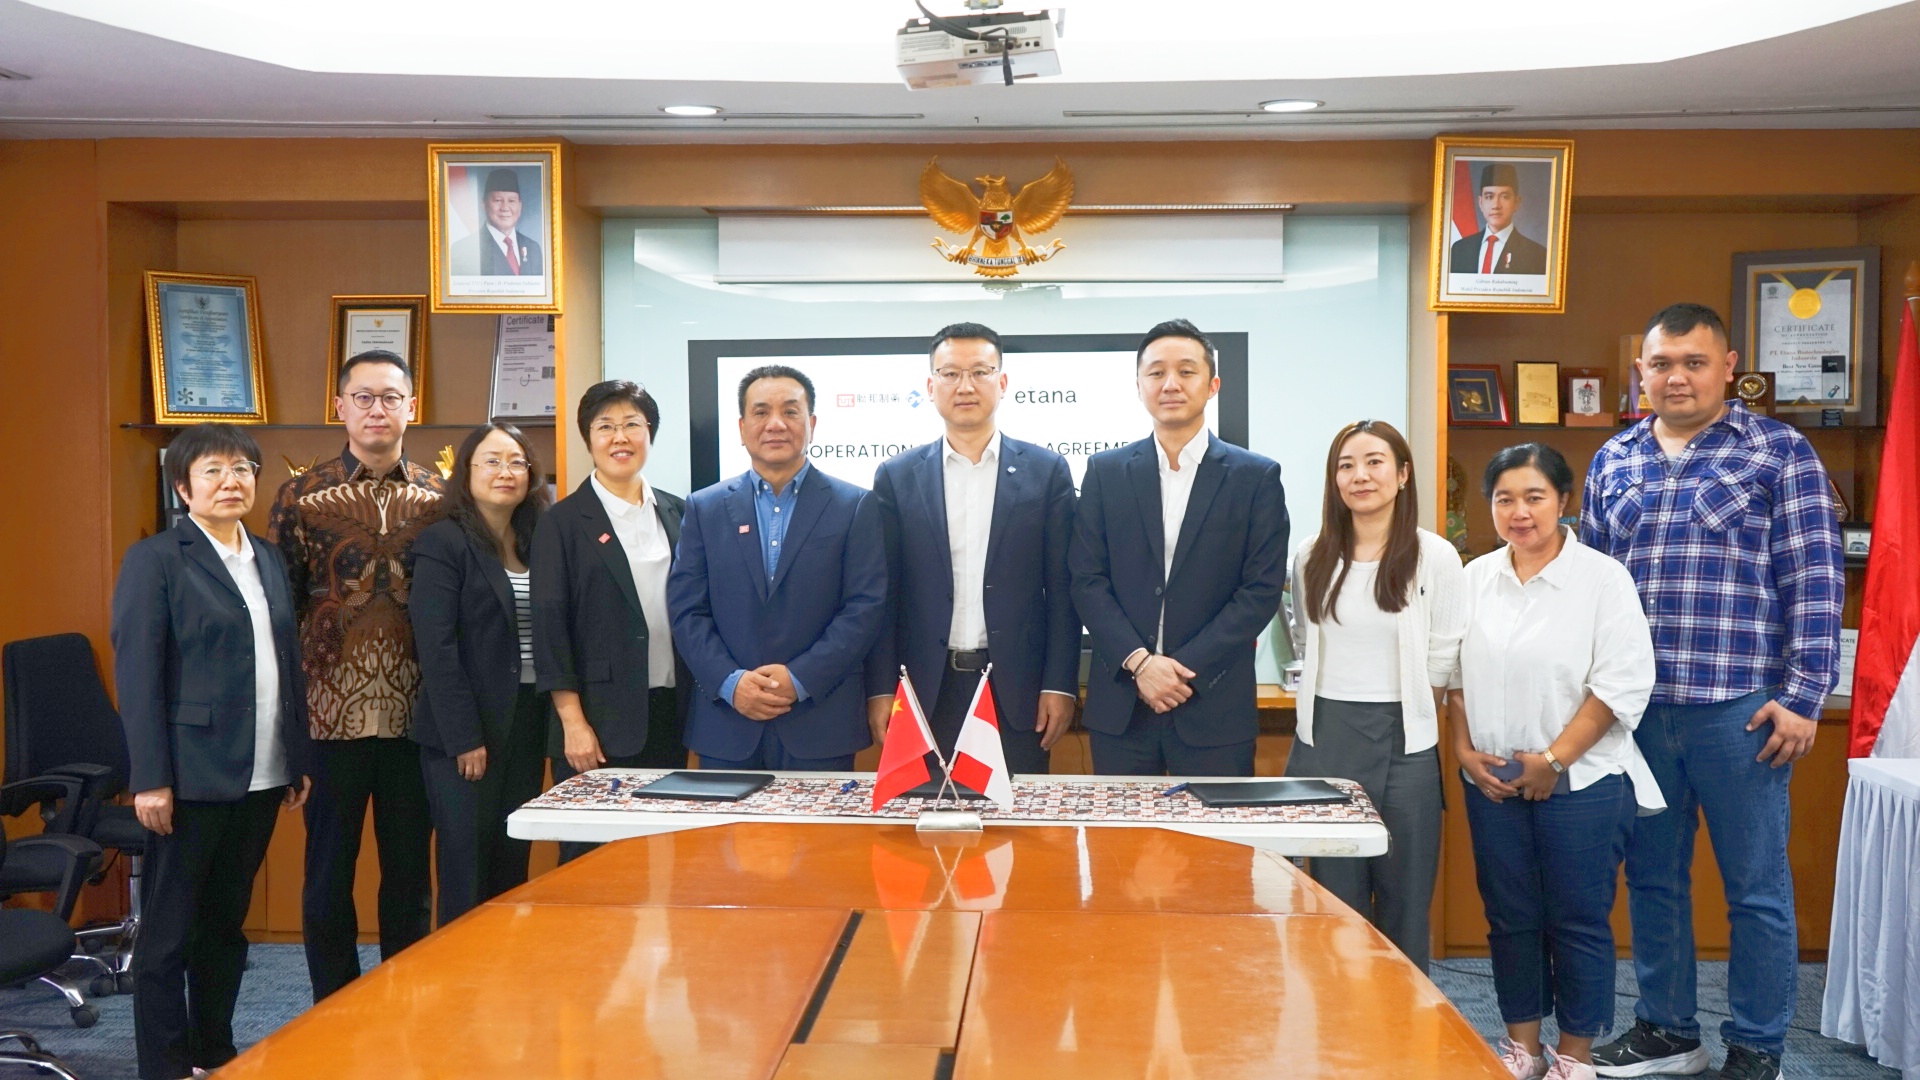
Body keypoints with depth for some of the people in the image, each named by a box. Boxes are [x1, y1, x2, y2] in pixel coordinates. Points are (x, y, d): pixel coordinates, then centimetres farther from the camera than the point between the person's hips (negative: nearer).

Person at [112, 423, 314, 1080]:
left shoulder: (269, 559, 13)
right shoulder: (155, 559, -6)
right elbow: (137, 674, -10)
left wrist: (299, 759, 12)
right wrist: (149, 778, -15)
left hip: (261, 776, 6)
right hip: (191, 774, -6)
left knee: (226, 923, 15)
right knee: (169, 931, 4)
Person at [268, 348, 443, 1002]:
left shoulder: (441, 498, 5)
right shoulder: (302, 496, 1)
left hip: (415, 714, 1)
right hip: (332, 714, -1)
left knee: (410, 873, 10)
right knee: (329, 873, 8)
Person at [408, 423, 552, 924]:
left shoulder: (537, 544, 12)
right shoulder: (442, 543, -5)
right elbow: (436, 648, -11)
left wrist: (553, 728, 3)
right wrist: (465, 738, -15)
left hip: (528, 727, 6)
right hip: (467, 734, -5)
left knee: (512, 867, 10)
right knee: (466, 876, 0)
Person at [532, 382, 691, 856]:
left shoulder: (677, 513, 10)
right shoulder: (564, 522, -2)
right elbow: (549, 626, -5)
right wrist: (573, 723, -11)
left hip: (670, 713, 4)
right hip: (600, 721, -4)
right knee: (591, 858, 1)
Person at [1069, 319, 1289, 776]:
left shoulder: (1257, 477, 1)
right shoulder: (1105, 472, 7)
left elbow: (1262, 590, -4)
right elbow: (1087, 581, 2)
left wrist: (1187, 668, -11)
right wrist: (1139, 661, -11)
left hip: (1215, 708, -1)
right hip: (1120, 704, 2)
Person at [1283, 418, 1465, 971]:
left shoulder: (1435, 558, -4)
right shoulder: (1312, 557, 6)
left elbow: (1442, 662, -1)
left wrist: (1398, 717, 0)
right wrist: (1337, 713, 8)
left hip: (1403, 742, -3)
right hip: (1323, 739, 3)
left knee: (1404, 901, 5)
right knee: (1334, 899, 9)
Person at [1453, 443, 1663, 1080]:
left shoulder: (1602, 578, -7)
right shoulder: (1475, 580, 7)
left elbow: (1622, 684, -11)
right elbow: (1455, 675, 11)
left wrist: (1554, 759, -14)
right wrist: (1464, 749, -1)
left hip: (1580, 783, -4)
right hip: (1493, 782, 4)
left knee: (1579, 921, 5)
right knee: (1510, 917, 12)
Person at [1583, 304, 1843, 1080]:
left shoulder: (1780, 453, -1)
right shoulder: (1613, 462, 11)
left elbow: (1814, 585, -5)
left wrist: (1801, 699, -11)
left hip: (1738, 710, -4)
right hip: (1633, 709, 4)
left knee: (1757, 889, 6)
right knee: (1651, 878, 13)